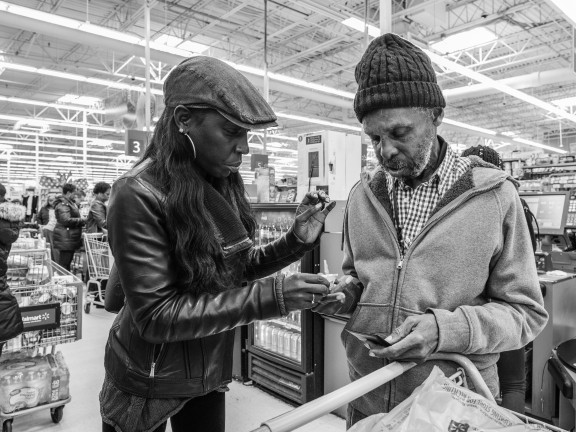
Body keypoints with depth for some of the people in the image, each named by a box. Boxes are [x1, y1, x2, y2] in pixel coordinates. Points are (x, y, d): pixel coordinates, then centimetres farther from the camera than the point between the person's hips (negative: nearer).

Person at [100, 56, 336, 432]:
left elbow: (237, 265, 2)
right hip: (150, 384, -5)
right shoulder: (140, 196, -24)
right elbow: (155, 315, -26)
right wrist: (269, 297, -31)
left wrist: (297, 240, -14)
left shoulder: (222, 186, -4)